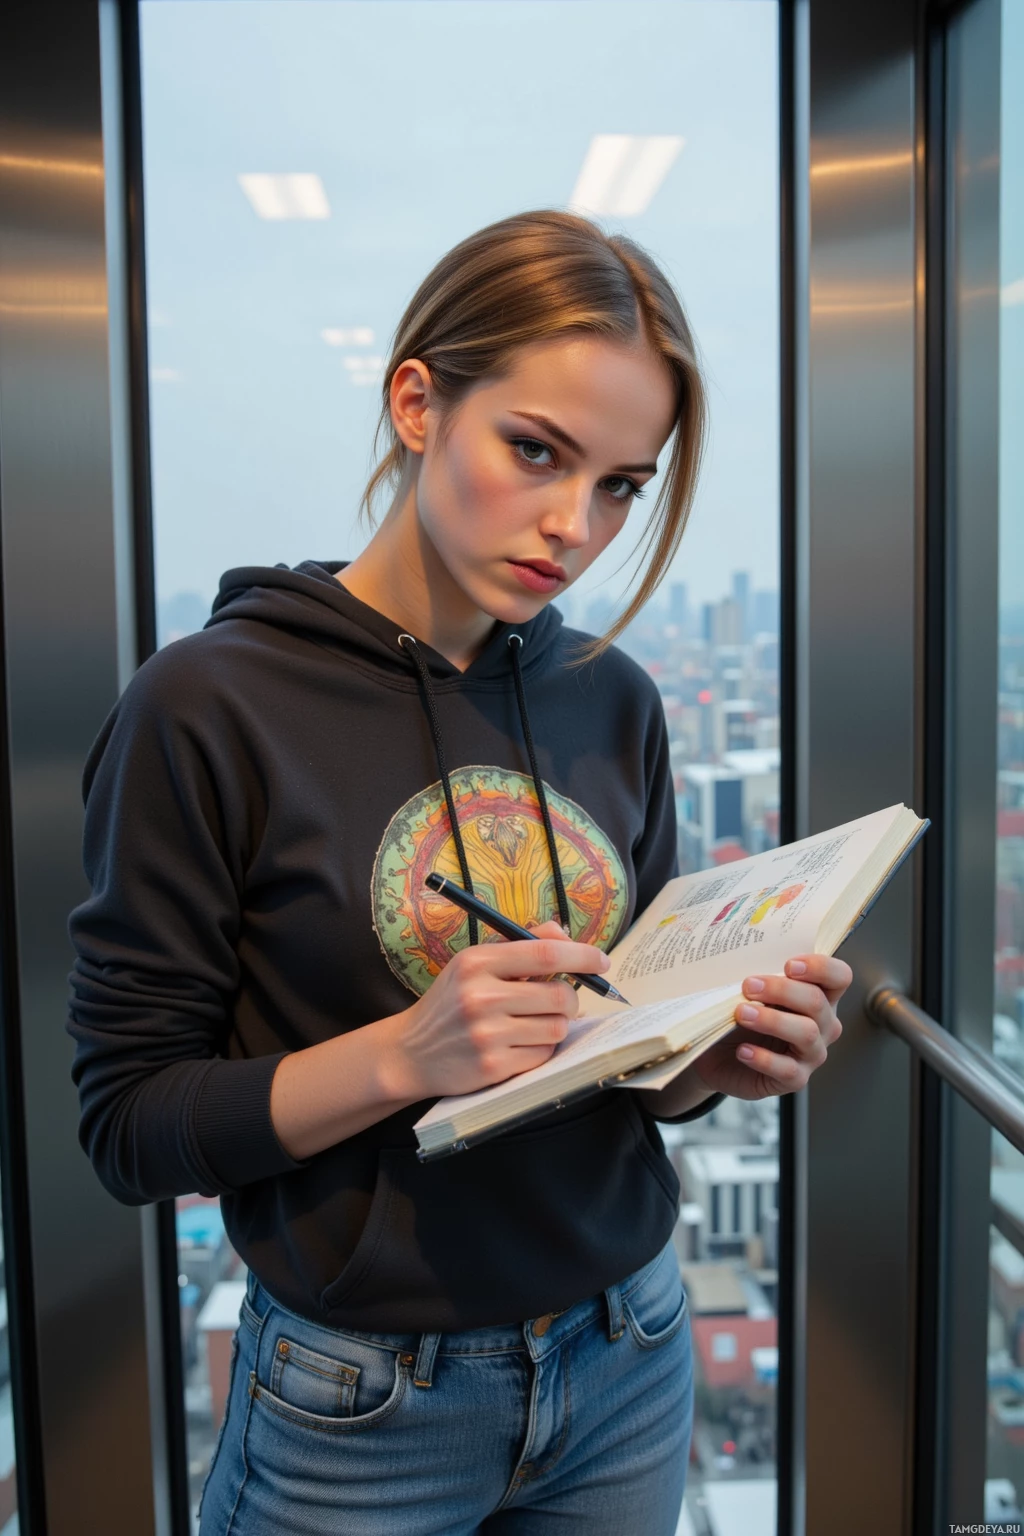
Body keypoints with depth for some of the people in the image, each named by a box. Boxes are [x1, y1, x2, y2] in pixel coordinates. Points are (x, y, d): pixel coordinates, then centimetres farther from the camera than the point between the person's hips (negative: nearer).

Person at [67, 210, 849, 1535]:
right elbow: (128, 1125, -13)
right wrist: (403, 1056, -28)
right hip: (358, 1409, -4)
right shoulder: (207, 707, -16)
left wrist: (720, 1058, -14)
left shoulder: (614, 703, -2)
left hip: (631, 1362, 5)